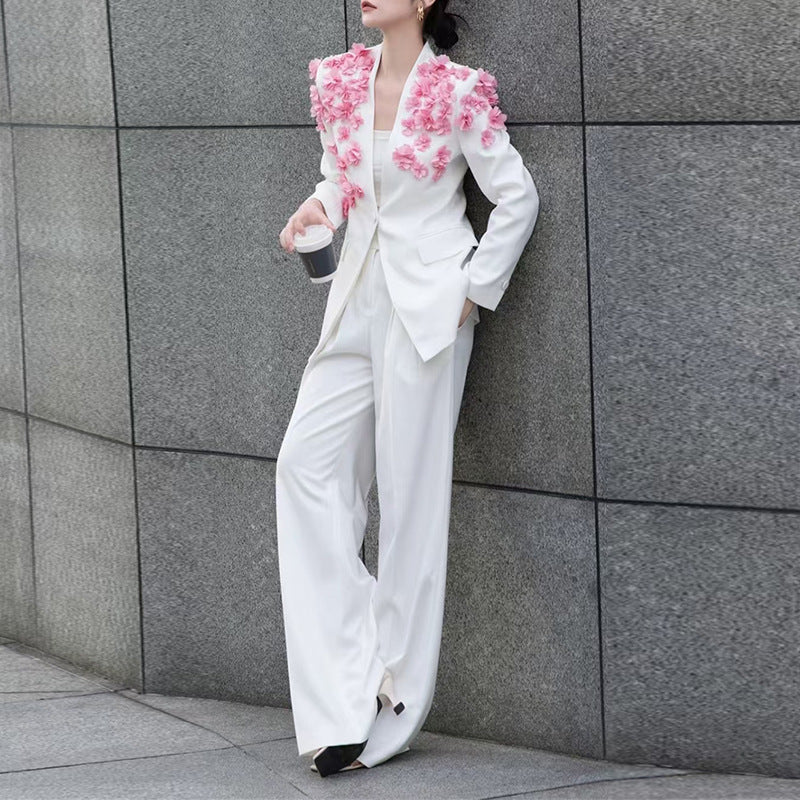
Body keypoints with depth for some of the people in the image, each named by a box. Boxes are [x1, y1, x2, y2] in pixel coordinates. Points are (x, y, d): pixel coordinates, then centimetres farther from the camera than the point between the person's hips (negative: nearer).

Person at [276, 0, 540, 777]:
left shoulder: (457, 93, -8)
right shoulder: (338, 82, 7)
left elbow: (517, 197, -4)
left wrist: (474, 291, -5)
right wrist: (318, 206, 0)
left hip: (426, 305, -6)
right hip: (358, 298, 6)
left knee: (410, 489, -2)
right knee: (309, 461, -6)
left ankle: (391, 712, 7)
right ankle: (345, 695, -2)